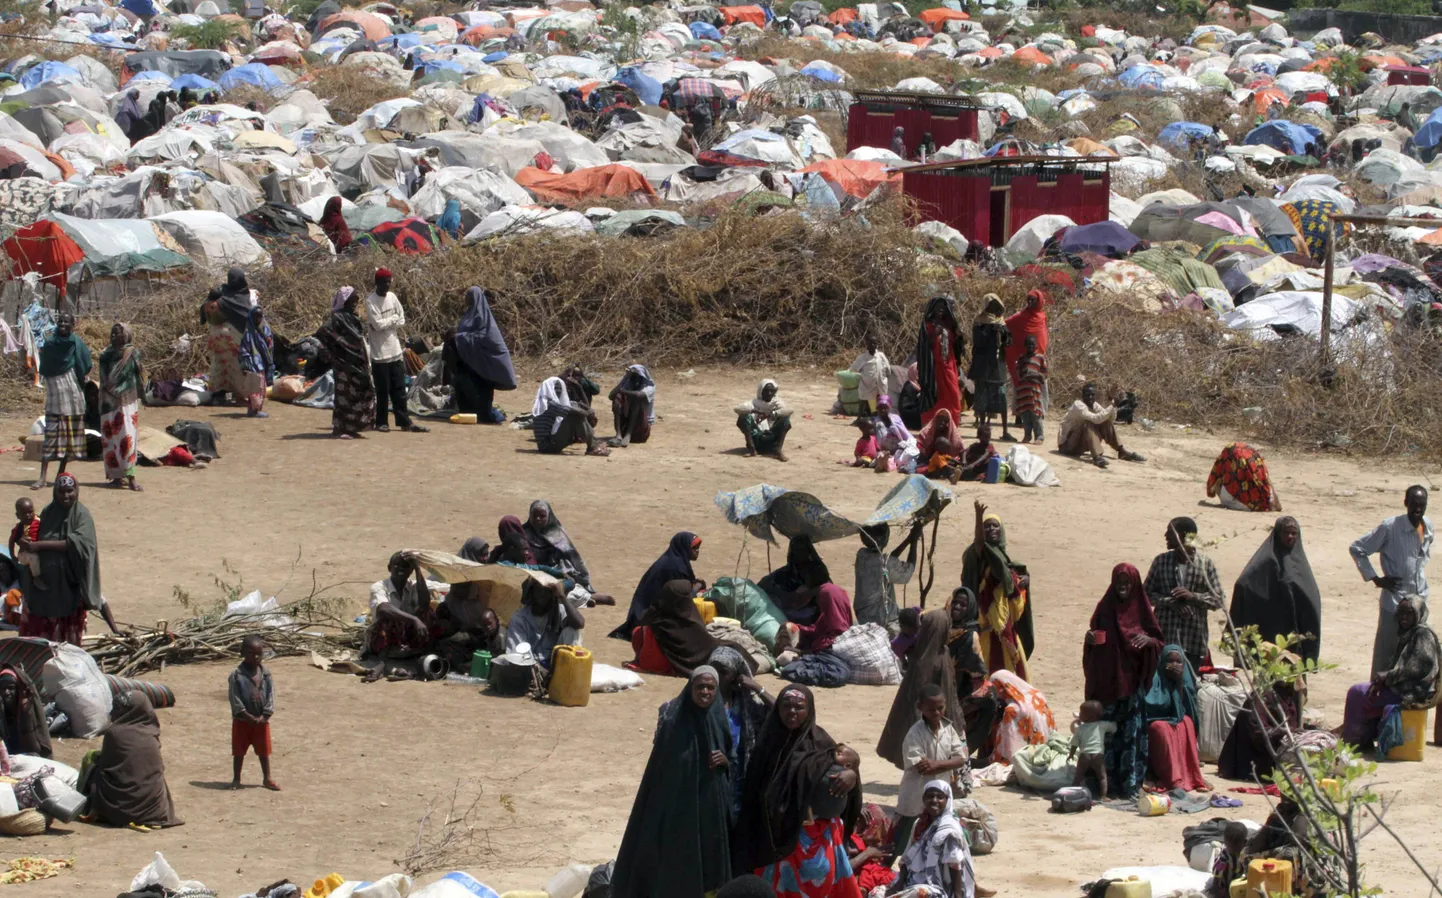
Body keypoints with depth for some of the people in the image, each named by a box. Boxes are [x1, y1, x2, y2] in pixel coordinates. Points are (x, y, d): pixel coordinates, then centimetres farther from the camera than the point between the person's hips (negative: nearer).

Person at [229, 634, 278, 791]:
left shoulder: (265, 673, 0)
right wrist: (250, 717, -17)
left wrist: (264, 716, -11)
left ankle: (267, 778, 20)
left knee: (264, 751, 10)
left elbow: (270, 695, 0)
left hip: (261, 720, 3)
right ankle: (236, 778, 19)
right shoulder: (237, 675, -11)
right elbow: (235, 699, -14)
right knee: (239, 751, 7)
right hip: (242, 720, -3)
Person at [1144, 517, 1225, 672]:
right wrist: (1170, 602, -12)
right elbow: (1147, 594, 6)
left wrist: (1193, 596, -17)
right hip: (1164, 637, 2)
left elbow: (1218, 600, 0)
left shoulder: (1205, 564, -2)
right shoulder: (1161, 561, 6)